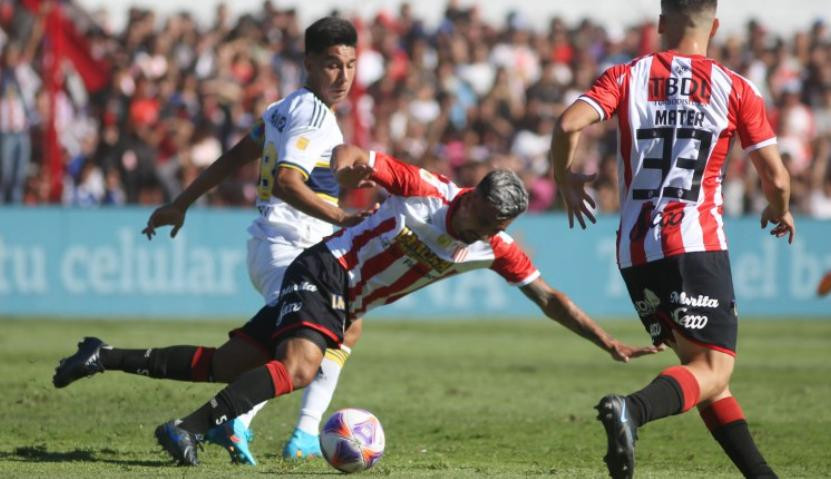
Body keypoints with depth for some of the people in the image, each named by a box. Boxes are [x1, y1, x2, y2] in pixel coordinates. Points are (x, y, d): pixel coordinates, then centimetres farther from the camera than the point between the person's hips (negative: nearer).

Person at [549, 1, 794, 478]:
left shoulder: (627, 77, 7)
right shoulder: (737, 90, 4)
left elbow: (569, 124, -8)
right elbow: (776, 179, 4)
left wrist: (566, 180, 12)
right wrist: (781, 212, 27)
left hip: (636, 251, 4)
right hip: (696, 243, -4)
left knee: (699, 364, 16)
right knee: (714, 371, -8)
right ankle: (633, 409, -37)